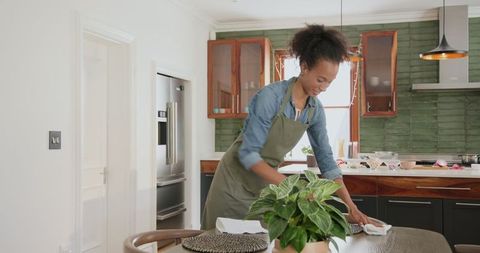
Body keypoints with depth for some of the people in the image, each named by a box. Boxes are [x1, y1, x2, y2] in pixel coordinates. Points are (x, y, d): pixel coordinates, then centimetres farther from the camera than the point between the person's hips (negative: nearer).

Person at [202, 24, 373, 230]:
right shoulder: (271, 96, -24)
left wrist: (350, 206, -8)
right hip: (236, 179, -5)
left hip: (266, 183, 5)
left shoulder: (316, 110, -4)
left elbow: (326, 160, 0)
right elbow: (248, 153, -25)